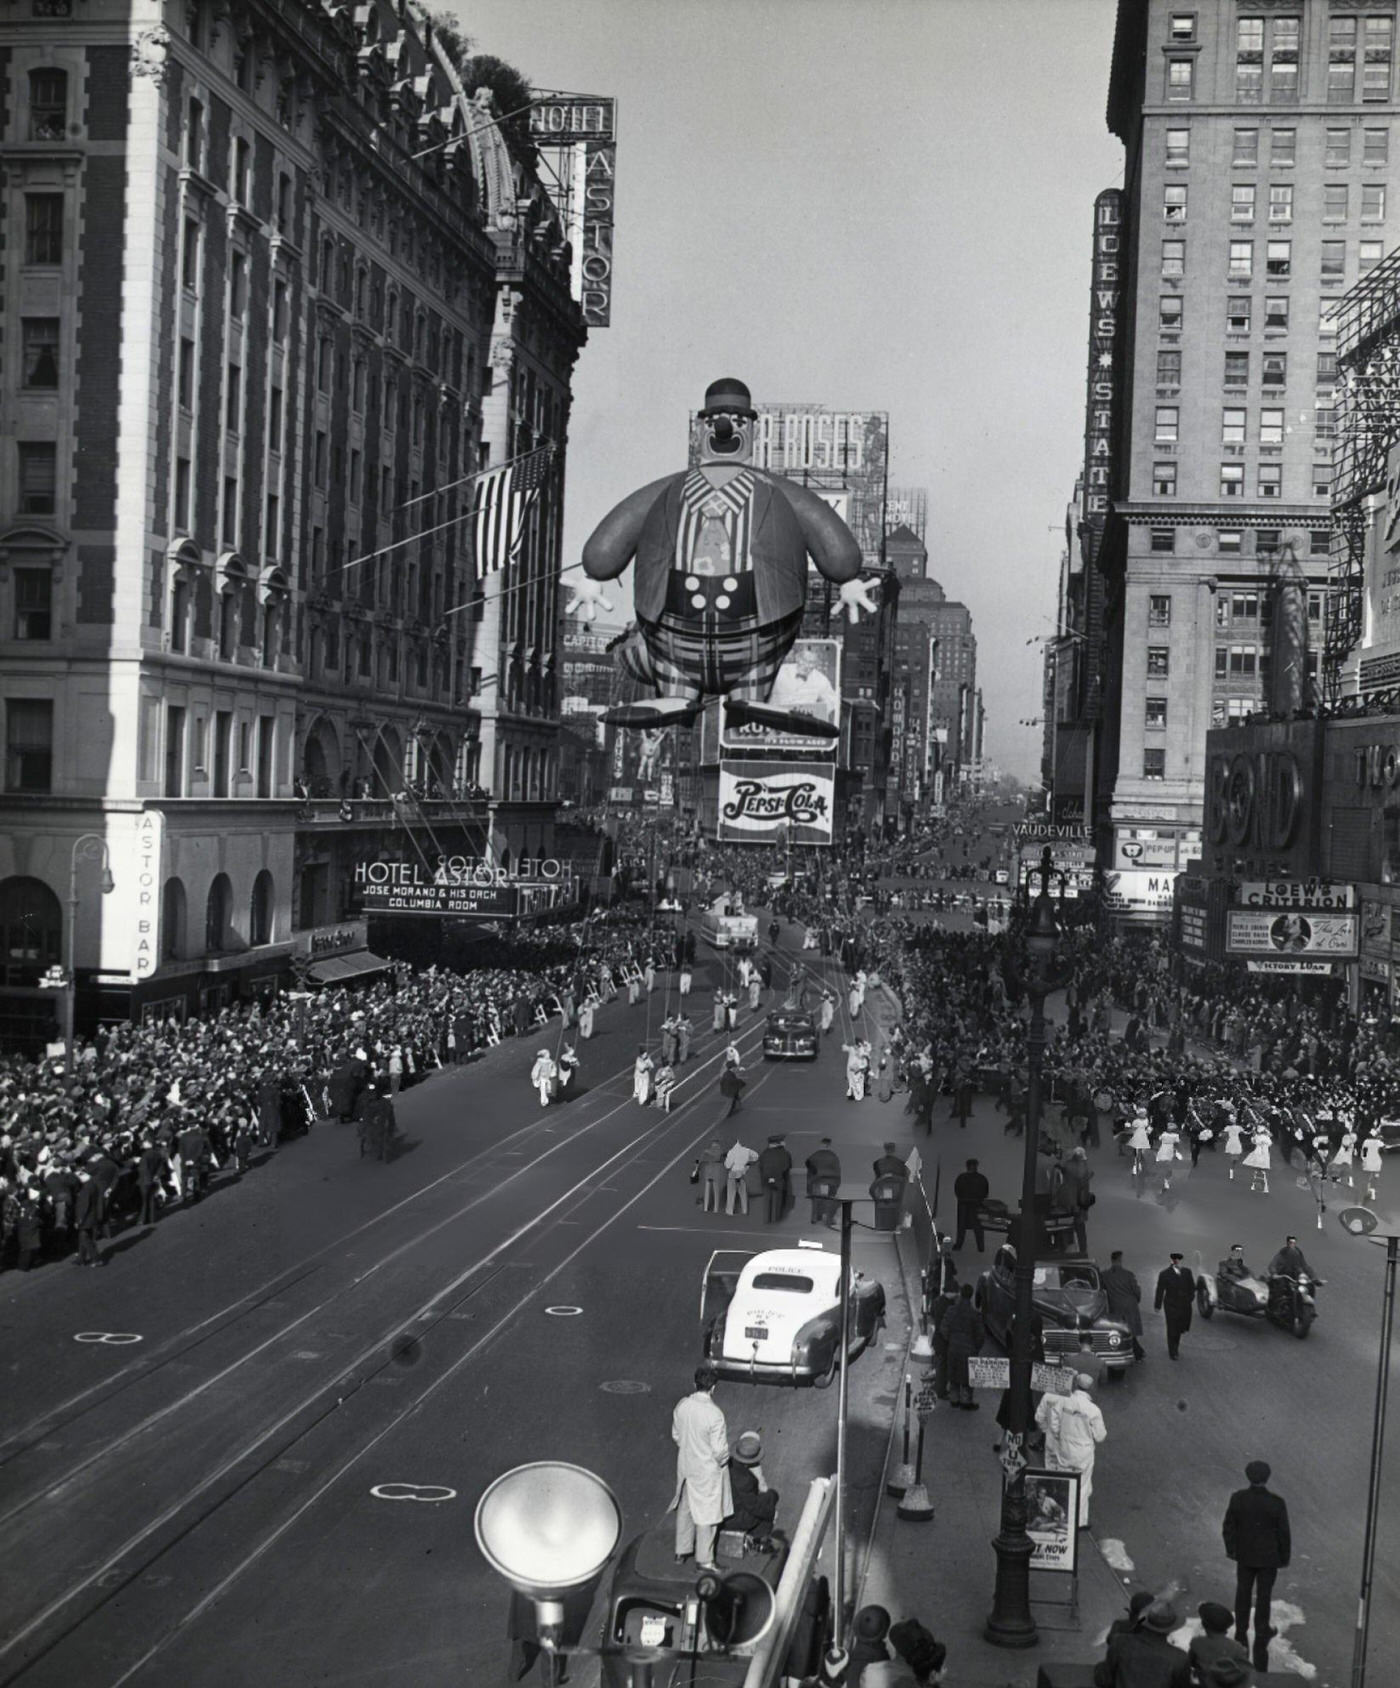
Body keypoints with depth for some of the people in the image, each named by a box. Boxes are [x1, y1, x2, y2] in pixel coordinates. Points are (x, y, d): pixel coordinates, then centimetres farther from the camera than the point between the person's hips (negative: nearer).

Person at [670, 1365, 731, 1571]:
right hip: (707, 1471, -6)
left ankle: (681, 1552, 36)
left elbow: (676, 1435, 4)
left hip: (685, 1466, 6)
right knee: (706, 1514, 10)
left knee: (685, 1509, 22)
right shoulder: (714, 1414, -28)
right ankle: (704, 1559, 23)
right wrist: (723, 1460, -1)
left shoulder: (681, 1406, -10)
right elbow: (720, 1450, -22)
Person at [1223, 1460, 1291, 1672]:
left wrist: (1231, 1549, 11)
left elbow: (1228, 1527, -7)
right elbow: (1284, 1534, -14)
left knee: (1243, 1593, 21)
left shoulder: (1238, 1498, -18)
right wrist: (1284, 1557, 2)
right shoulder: (1277, 1503, -24)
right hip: (1268, 1557, -2)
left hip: (1245, 1555, 2)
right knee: (1263, 1597, 15)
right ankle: (1261, 1636, 28)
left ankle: (1241, 1631, 34)